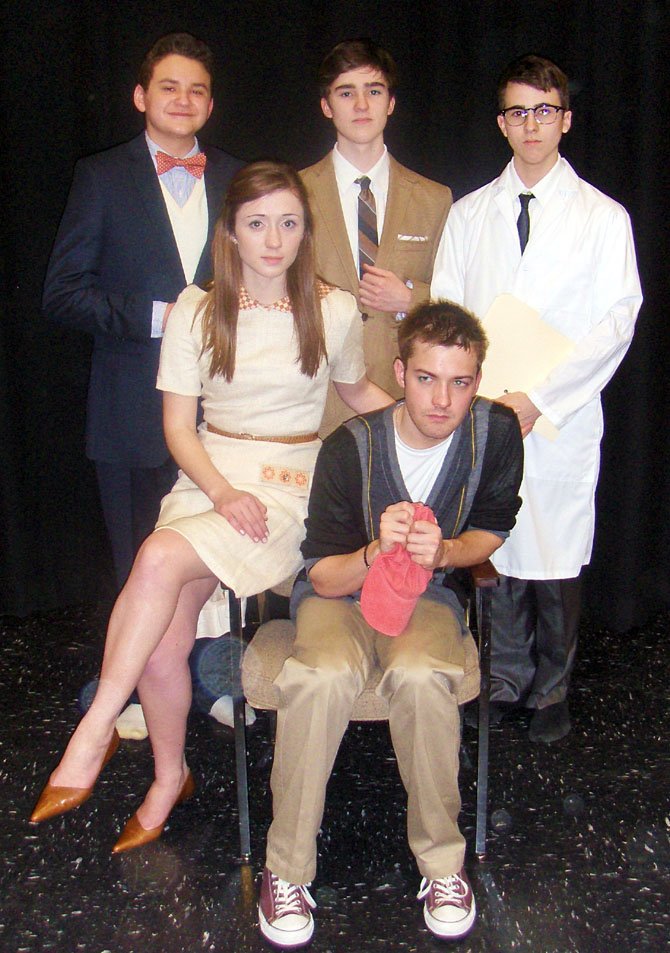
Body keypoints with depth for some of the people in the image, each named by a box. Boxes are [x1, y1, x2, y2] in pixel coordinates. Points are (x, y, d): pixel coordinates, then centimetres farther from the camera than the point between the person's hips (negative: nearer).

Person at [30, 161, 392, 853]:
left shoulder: (334, 311, 3)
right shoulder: (196, 312, 5)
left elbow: (357, 391, 22)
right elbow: (178, 425, 3)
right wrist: (222, 491, -13)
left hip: (288, 484, -2)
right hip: (207, 476, 2)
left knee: (160, 558, -31)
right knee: (164, 641, -19)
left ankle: (93, 736, -18)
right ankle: (169, 776, 8)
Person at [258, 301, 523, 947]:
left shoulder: (495, 433, -13)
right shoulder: (350, 447, -19)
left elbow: (491, 532, 4)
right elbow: (324, 577, -12)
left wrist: (443, 551, -18)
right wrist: (377, 552, -34)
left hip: (428, 592, 1)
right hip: (340, 590, -1)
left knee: (419, 676, -34)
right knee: (325, 676, -34)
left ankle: (442, 860, -11)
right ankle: (287, 867, -14)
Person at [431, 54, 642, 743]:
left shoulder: (603, 217, 3)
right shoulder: (469, 214, 12)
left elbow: (615, 325, -4)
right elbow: (444, 310, 9)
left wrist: (538, 395, -13)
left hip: (562, 419, -2)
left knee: (556, 563, 3)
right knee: (494, 554, 6)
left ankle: (550, 691, 23)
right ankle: (505, 680, 25)